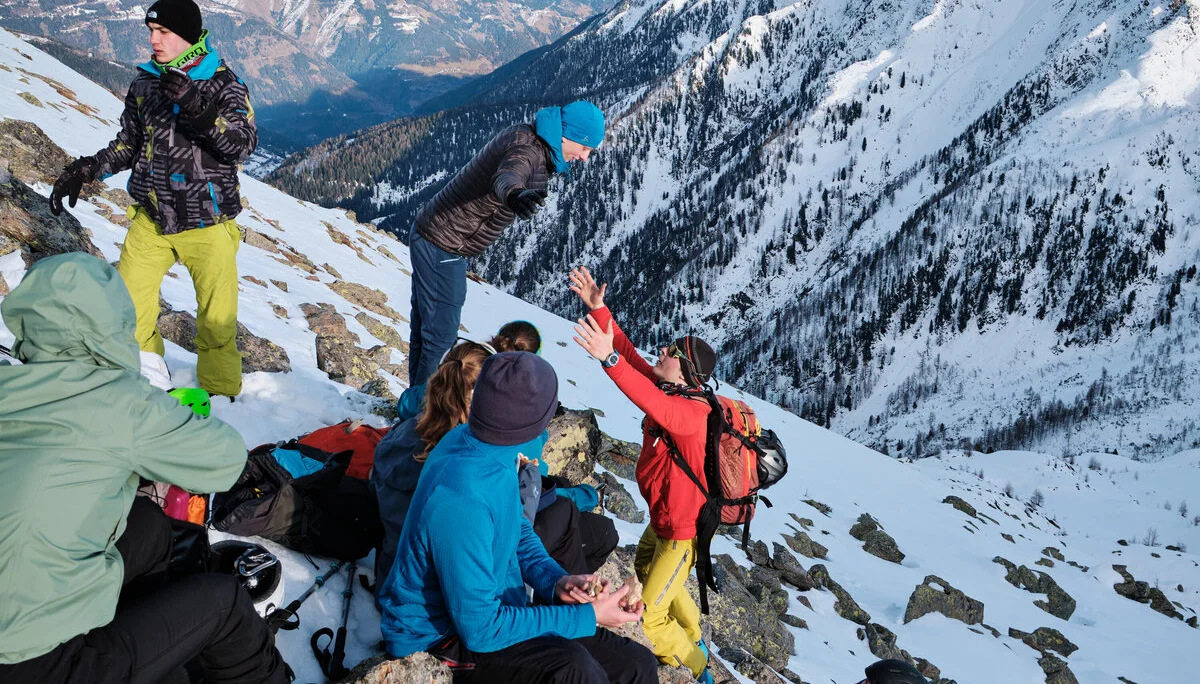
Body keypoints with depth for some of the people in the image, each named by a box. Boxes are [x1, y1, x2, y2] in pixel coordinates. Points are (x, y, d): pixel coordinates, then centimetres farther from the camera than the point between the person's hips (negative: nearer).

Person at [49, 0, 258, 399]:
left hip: (207, 221, -4)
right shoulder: (145, 84, 8)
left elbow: (244, 145, -18)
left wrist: (196, 108, -31)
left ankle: (222, 394, 20)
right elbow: (128, 144, 17)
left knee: (217, 318, 1)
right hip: (151, 219, 4)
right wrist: (86, 170, 3)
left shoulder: (224, 84, -5)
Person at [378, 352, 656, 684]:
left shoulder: (483, 445, -7)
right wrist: (589, 617, -21)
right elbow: (479, 629, -28)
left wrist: (556, 581, -8)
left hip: (493, 607, 8)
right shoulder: (461, 500, -33)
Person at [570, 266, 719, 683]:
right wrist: (598, 308, -13)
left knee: (648, 617, 2)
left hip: (682, 529, -10)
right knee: (644, 570, 33)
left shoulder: (694, 412, -32)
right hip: (663, 517, 10)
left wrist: (609, 360, -61)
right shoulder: (669, 389, -7)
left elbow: (656, 407, -52)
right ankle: (693, 639, 54)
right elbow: (629, 353, -5)